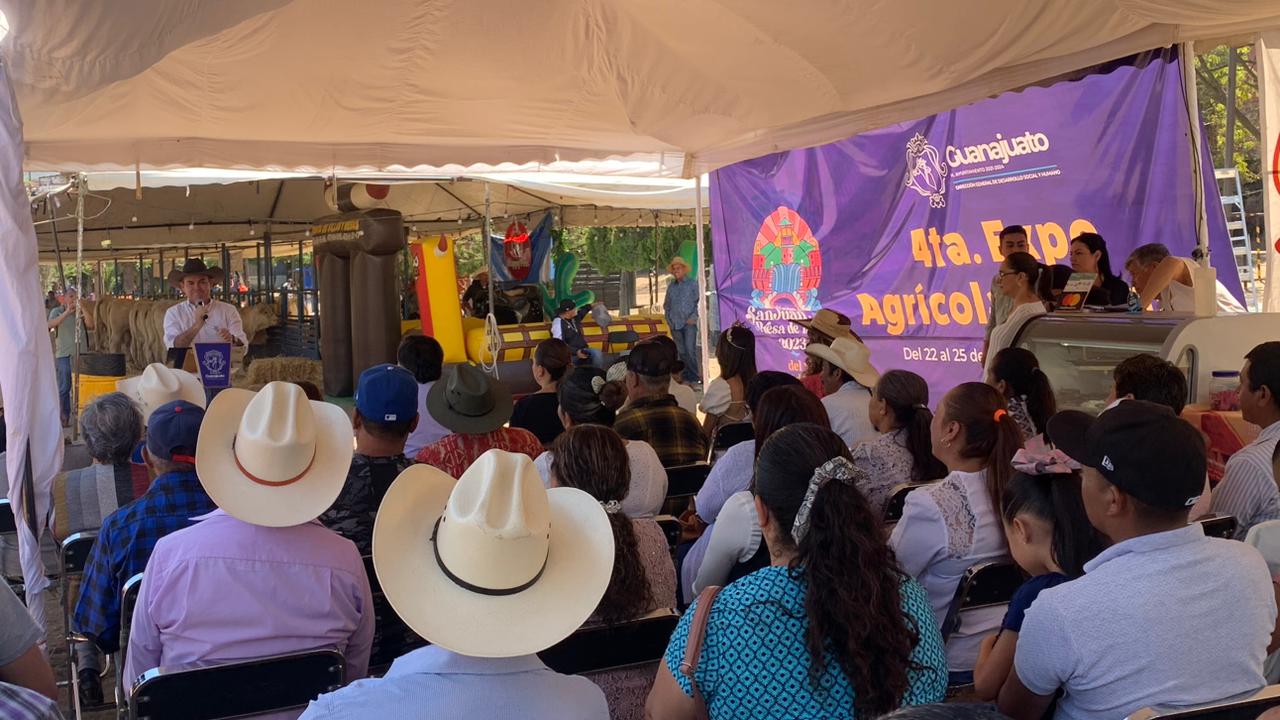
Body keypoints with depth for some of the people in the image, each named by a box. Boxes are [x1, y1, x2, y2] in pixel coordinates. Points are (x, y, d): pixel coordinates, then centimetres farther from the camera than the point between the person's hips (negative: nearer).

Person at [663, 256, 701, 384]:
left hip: (689, 322, -5)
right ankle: (689, 376, 14)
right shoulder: (671, 286, 14)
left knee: (690, 349, -15)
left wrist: (693, 317, -10)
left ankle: (697, 375, -8)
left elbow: (699, 302, -2)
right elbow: (666, 305, 20)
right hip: (675, 324, 5)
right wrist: (668, 319, 9)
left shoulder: (692, 283, 1)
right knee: (682, 352, 6)